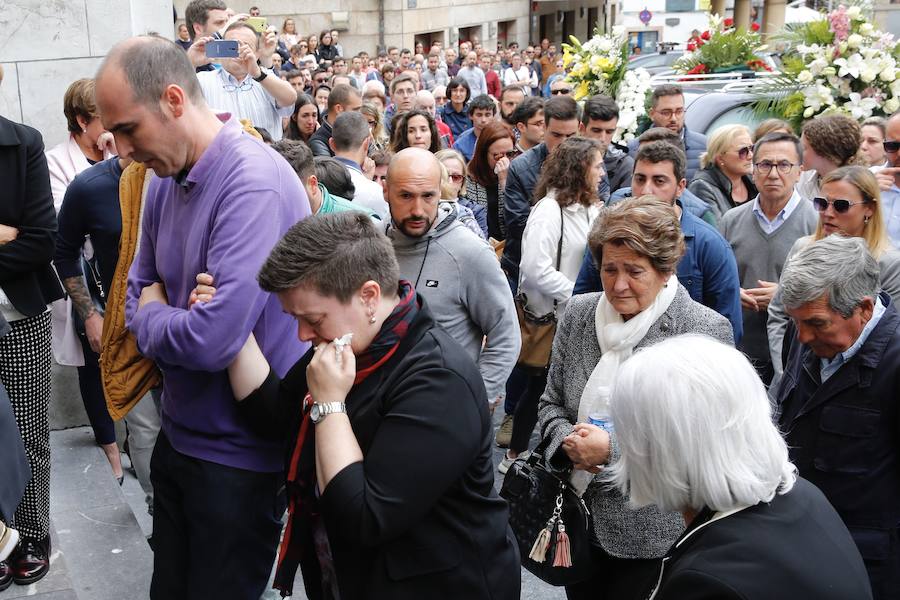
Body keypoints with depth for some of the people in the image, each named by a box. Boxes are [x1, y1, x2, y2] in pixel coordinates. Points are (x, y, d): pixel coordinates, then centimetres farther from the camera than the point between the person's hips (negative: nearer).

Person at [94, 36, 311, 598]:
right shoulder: (166, 179, 2)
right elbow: (140, 288, 13)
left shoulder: (254, 183, -26)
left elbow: (215, 338, -32)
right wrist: (164, 321, -11)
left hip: (239, 449, -8)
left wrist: (150, 316, -11)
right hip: (179, 431, 8)